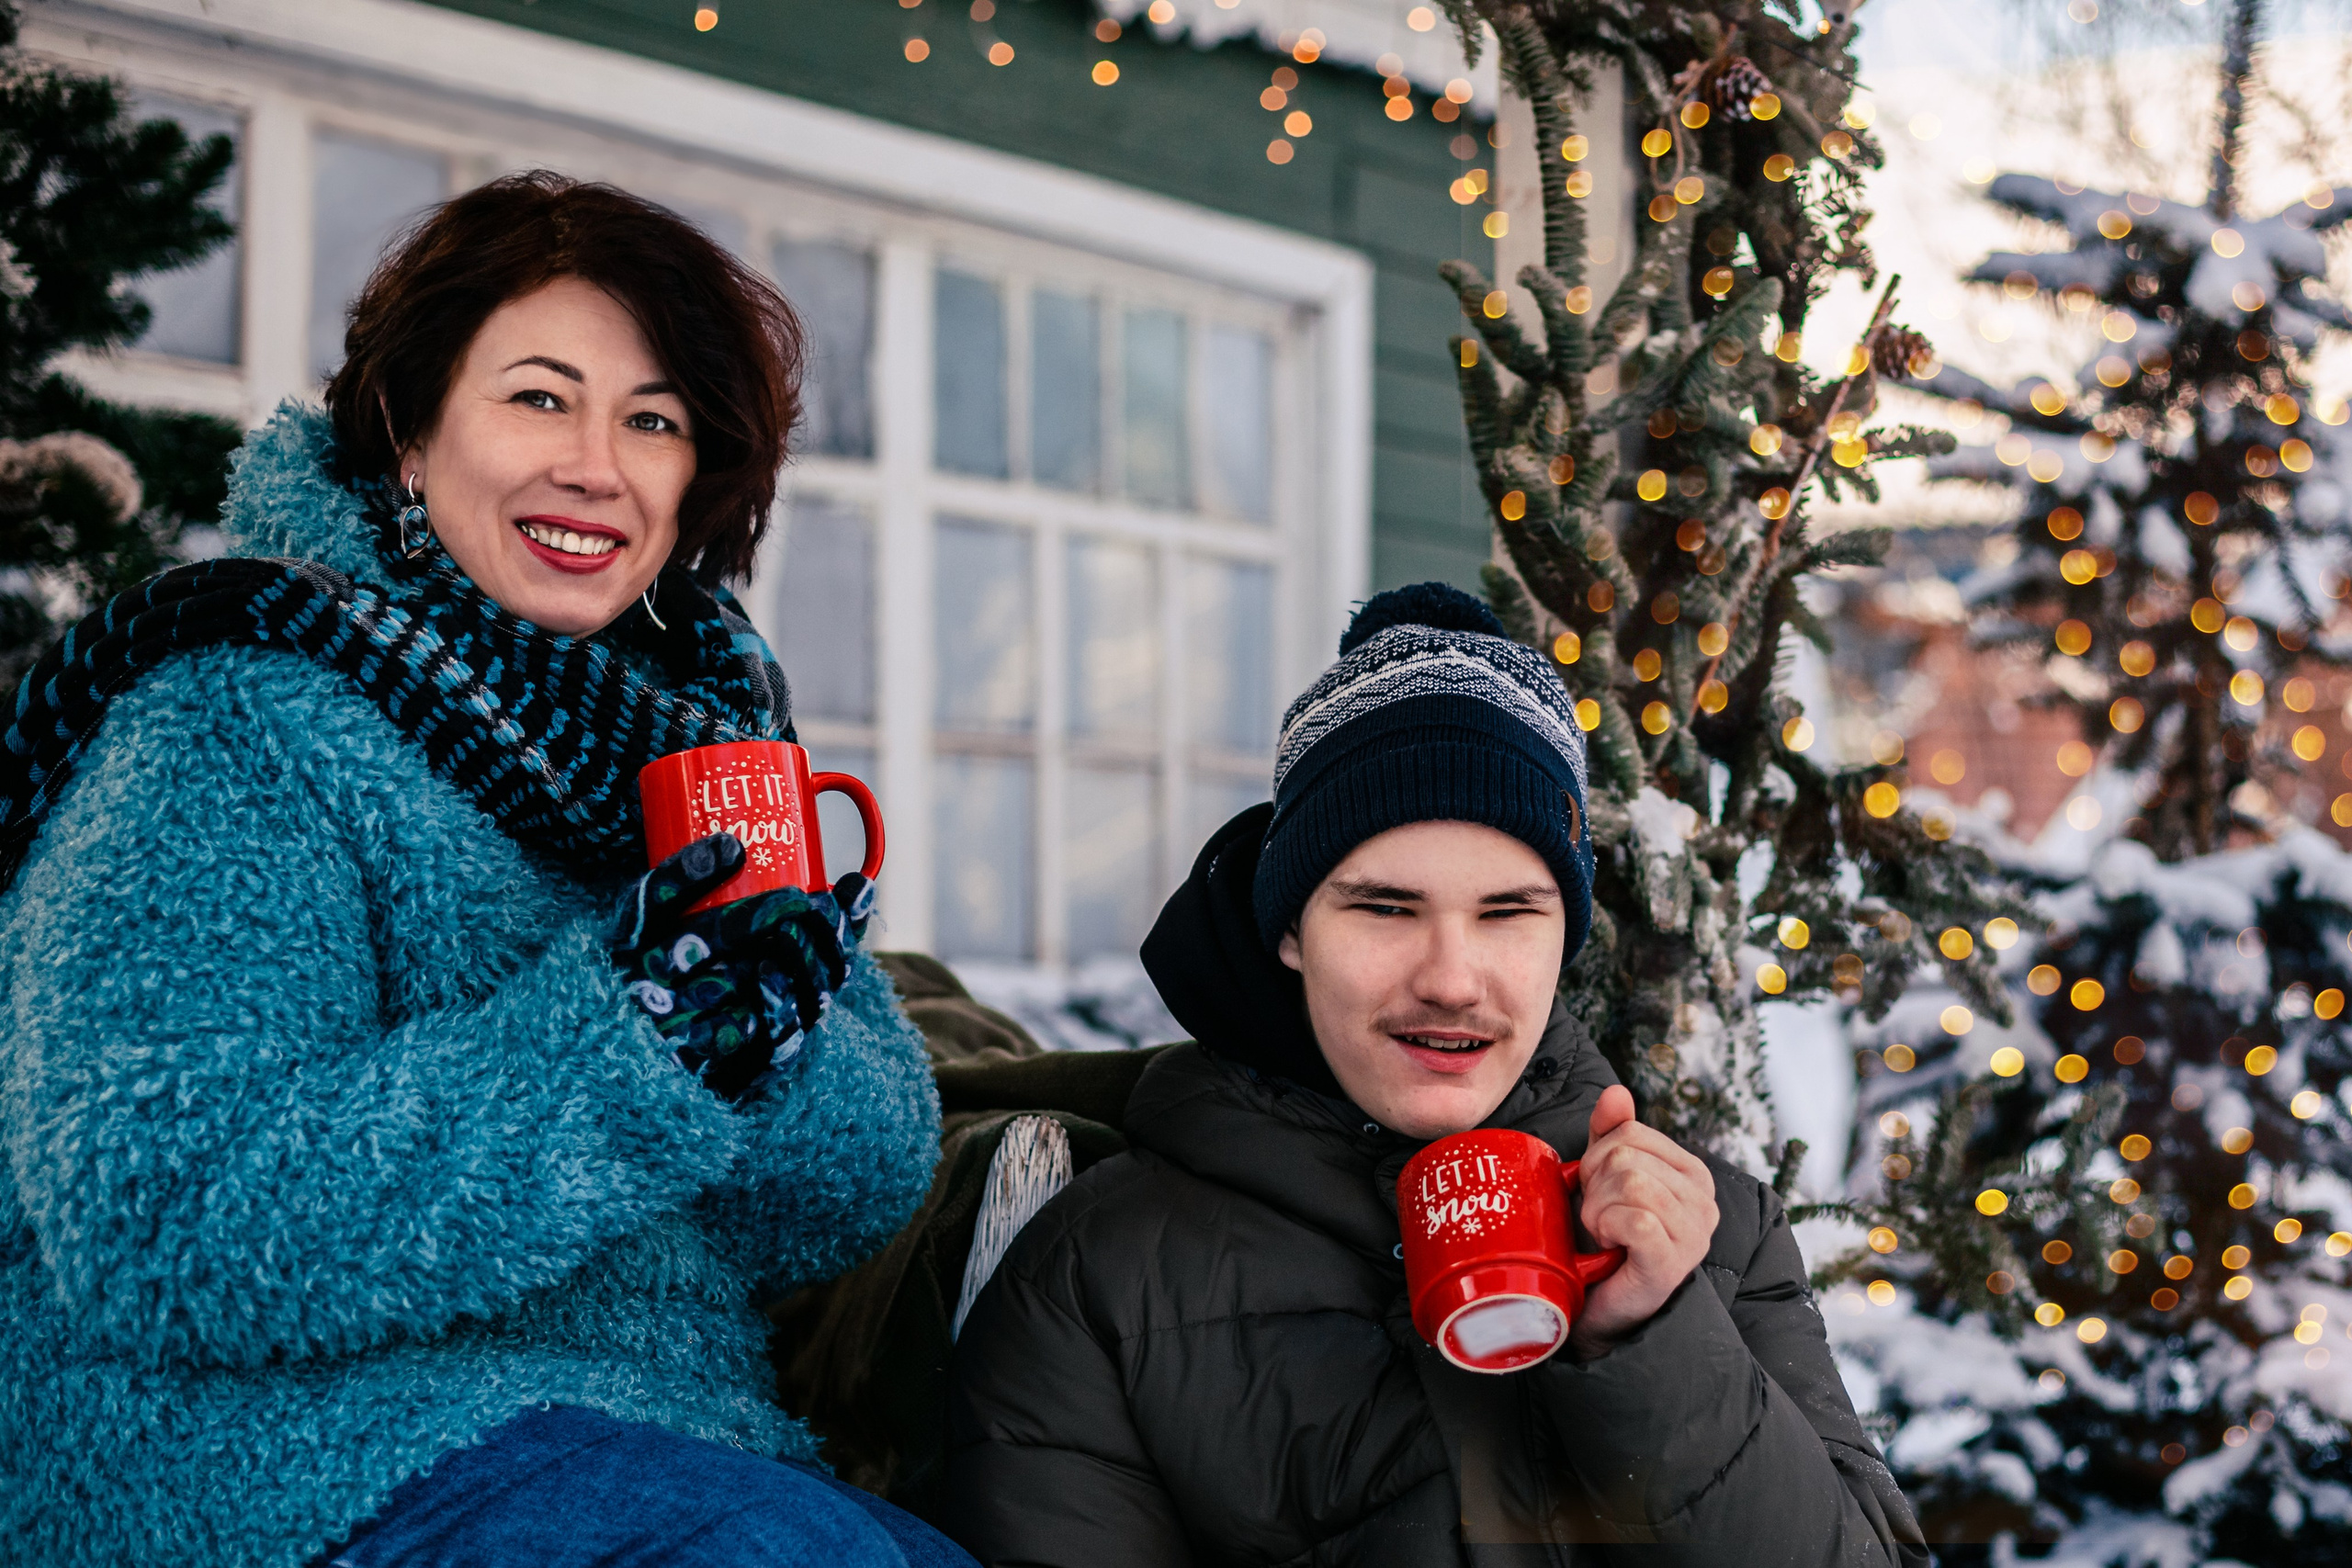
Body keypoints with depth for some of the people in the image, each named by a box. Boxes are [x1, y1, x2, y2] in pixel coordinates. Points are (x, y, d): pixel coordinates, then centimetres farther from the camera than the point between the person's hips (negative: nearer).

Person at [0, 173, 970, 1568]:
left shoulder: (699, 737, 11)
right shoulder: (241, 731, -9)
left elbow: (876, 1178, 6)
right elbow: (152, 1225, -22)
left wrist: (768, 1047, -17)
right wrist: (624, 1038, -27)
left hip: (685, 1441, 7)